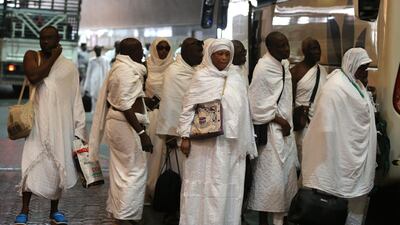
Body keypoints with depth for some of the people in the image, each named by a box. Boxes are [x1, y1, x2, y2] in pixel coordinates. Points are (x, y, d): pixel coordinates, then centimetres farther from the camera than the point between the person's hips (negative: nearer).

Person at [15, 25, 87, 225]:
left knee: (59, 165, 5)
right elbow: (33, 76, -17)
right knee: (33, 163, -8)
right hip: (39, 121, -2)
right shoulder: (31, 56, 5)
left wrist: (79, 129, 5)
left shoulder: (69, 67, 7)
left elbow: (75, 100, 8)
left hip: (62, 123, 2)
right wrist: (53, 58, -9)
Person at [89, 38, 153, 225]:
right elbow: (125, 106, -21)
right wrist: (141, 133, -23)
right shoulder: (126, 70, -16)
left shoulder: (120, 67, 15)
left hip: (117, 123, 10)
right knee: (135, 171, -4)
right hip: (126, 125, -10)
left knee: (121, 170, 17)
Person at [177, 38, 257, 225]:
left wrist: (246, 142, 12)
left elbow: (242, 110, 14)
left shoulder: (235, 78, 11)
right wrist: (185, 137, -11)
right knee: (205, 183, 0)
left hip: (231, 142, 4)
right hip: (207, 141, -4)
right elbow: (188, 108, -4)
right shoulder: (201, 76, -1)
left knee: (229, 185, 6)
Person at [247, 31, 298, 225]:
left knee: (286, 173, 11)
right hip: (271, 129, -8)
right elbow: (258, 102, -16)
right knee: (270, 176, -5)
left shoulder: (284, 64, 9)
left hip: (284, 126, 9)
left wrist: (287, 120, 10)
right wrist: (278, 120, -13)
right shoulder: (263, 68, -16)